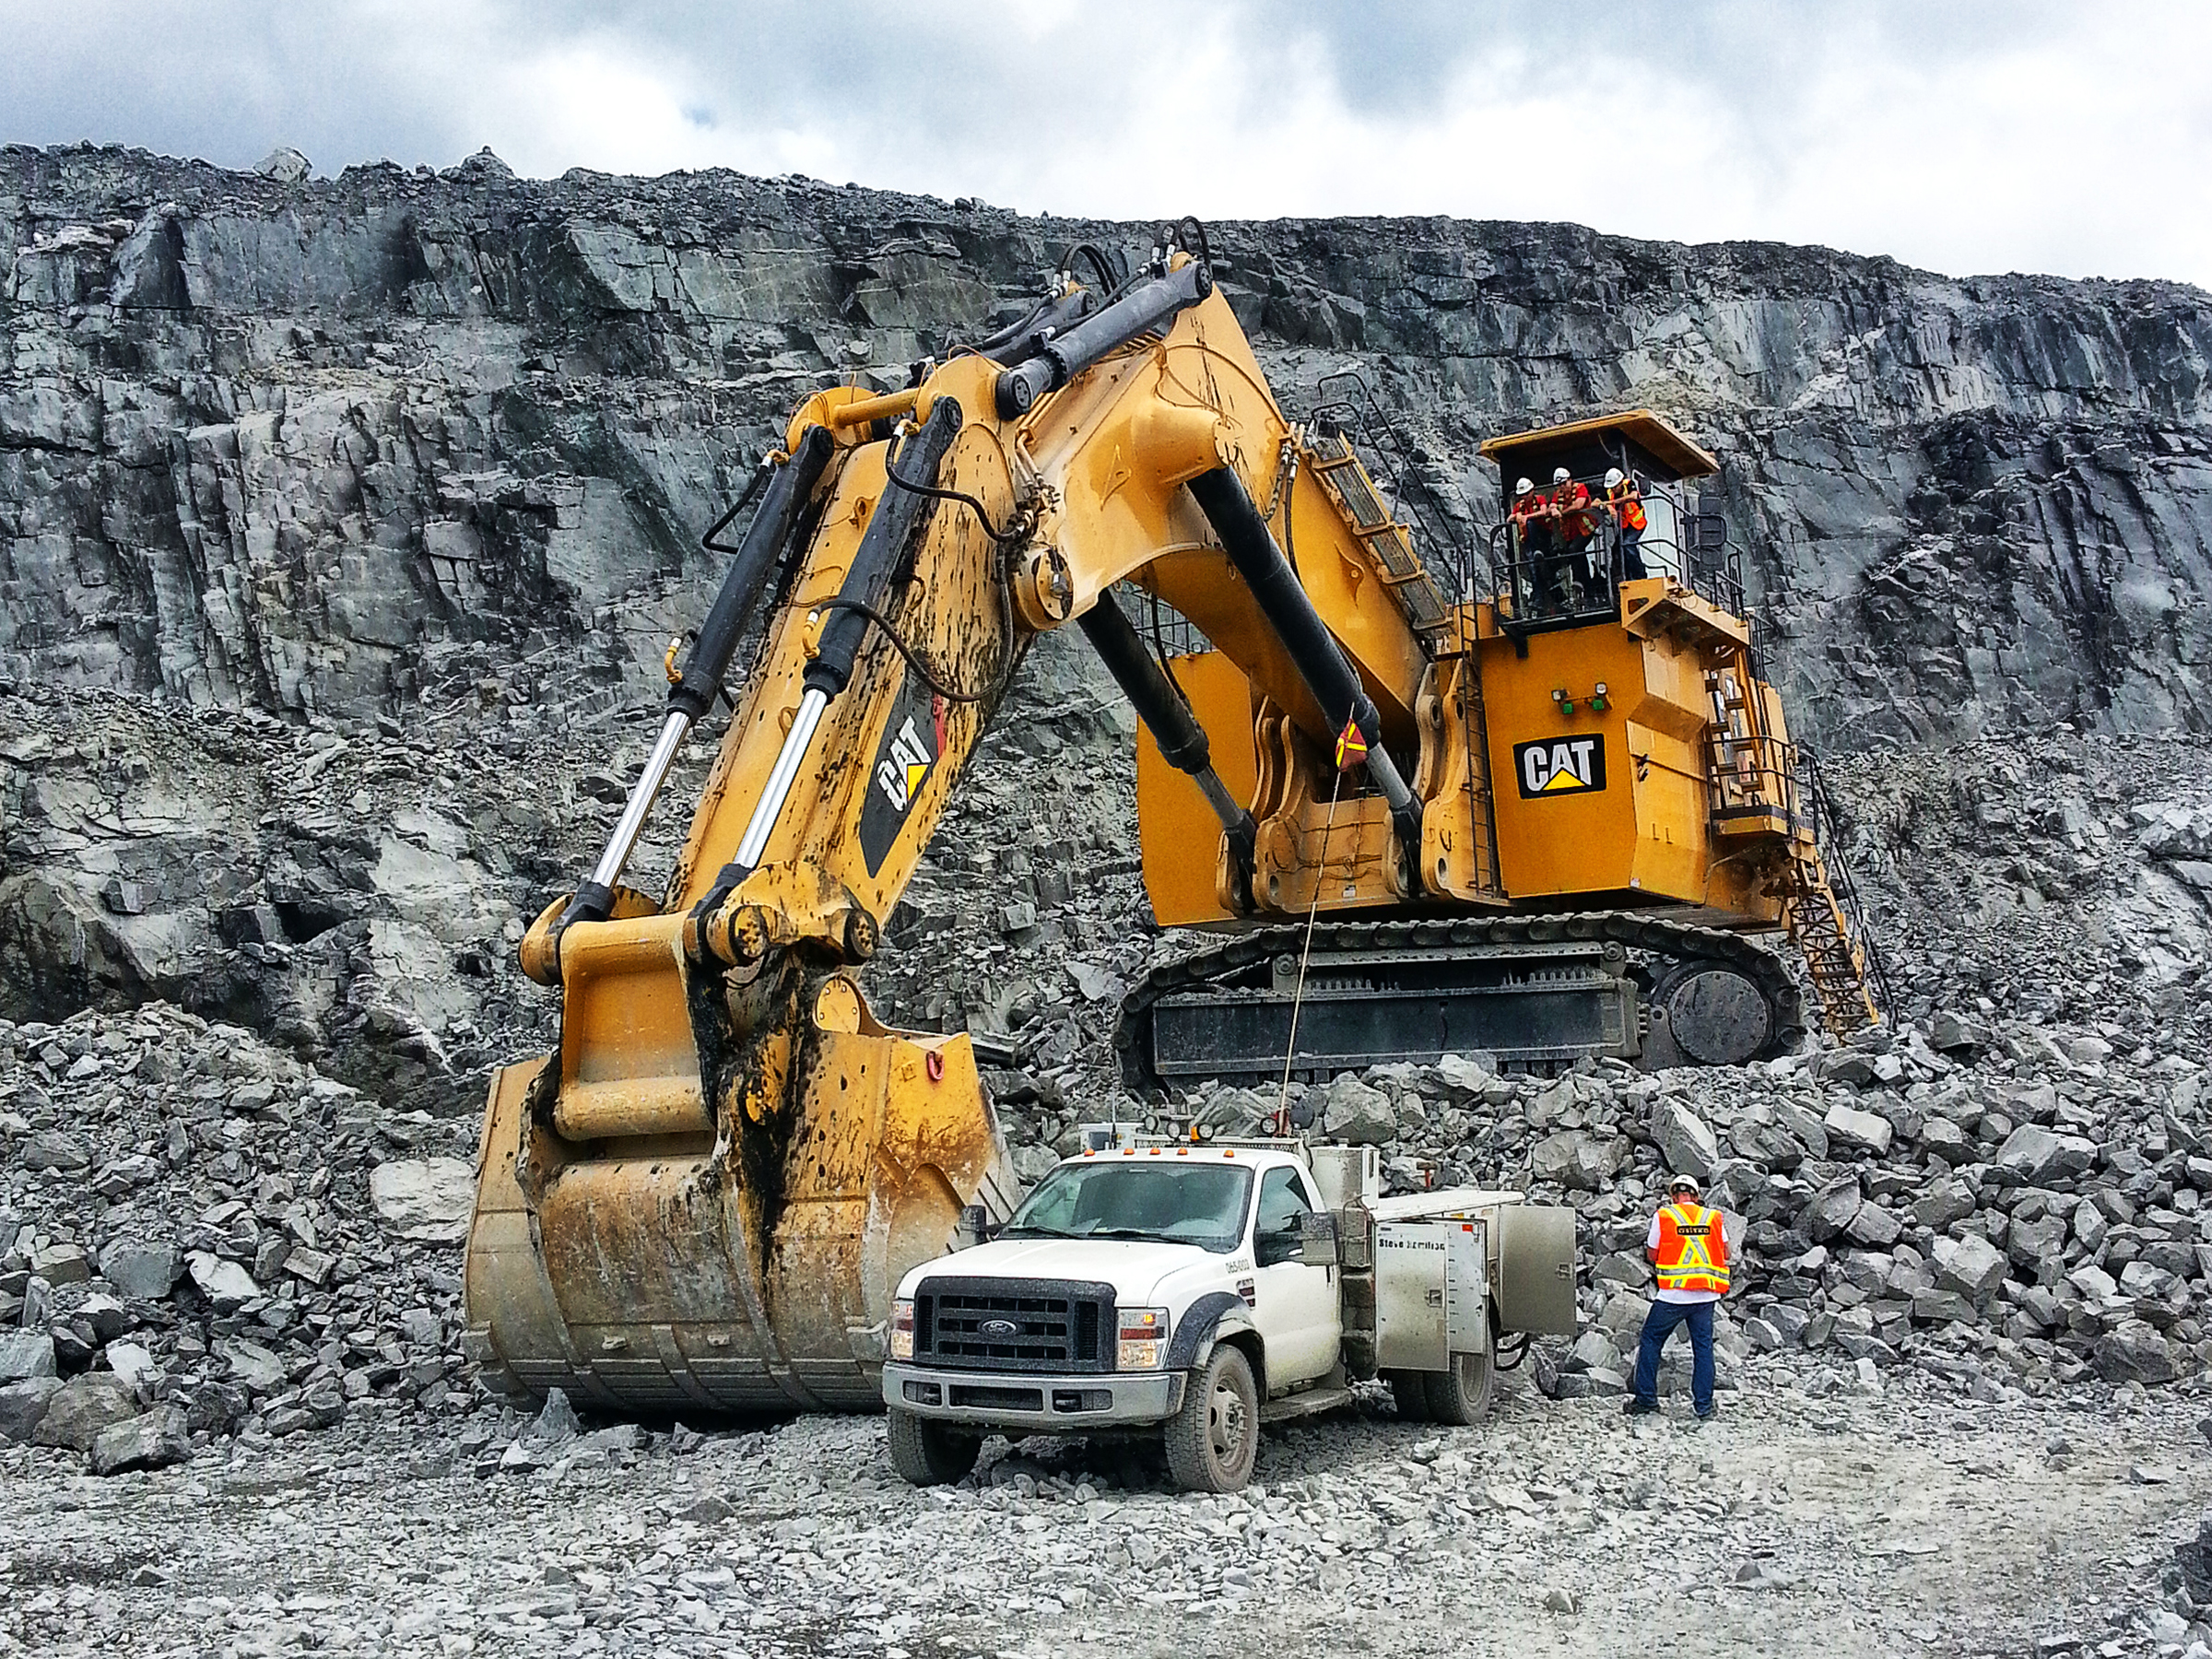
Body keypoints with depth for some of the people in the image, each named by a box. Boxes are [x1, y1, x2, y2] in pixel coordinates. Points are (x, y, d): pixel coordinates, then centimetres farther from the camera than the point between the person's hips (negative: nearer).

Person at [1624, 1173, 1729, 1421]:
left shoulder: (1663, 1216, -2)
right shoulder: (1713, 1217, 5)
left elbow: (1653, 1255, 2)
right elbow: (1725, 1254, 9)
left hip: (1673, 1296, -3)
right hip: (1706, 1296, 3)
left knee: (1651, 1341, 11)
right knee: (1703, 1347, 10)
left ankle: (1646, 1398, 10)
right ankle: (1704, 1405, 10)